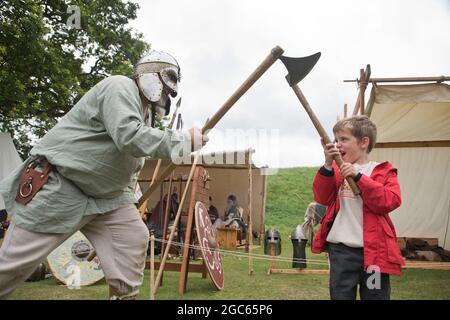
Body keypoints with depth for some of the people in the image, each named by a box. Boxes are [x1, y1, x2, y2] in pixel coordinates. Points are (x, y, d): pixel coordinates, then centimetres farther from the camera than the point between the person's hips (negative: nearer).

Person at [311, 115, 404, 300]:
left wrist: (358, 176, -18)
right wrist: (328, 166, -12)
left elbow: (390, 201, -13)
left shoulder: (383, 171, 3)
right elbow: (322, 198, 0)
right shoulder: (336, 170, 11)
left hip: (374, 250, -2)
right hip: (340, 250, 2)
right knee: (341, 295, 9)